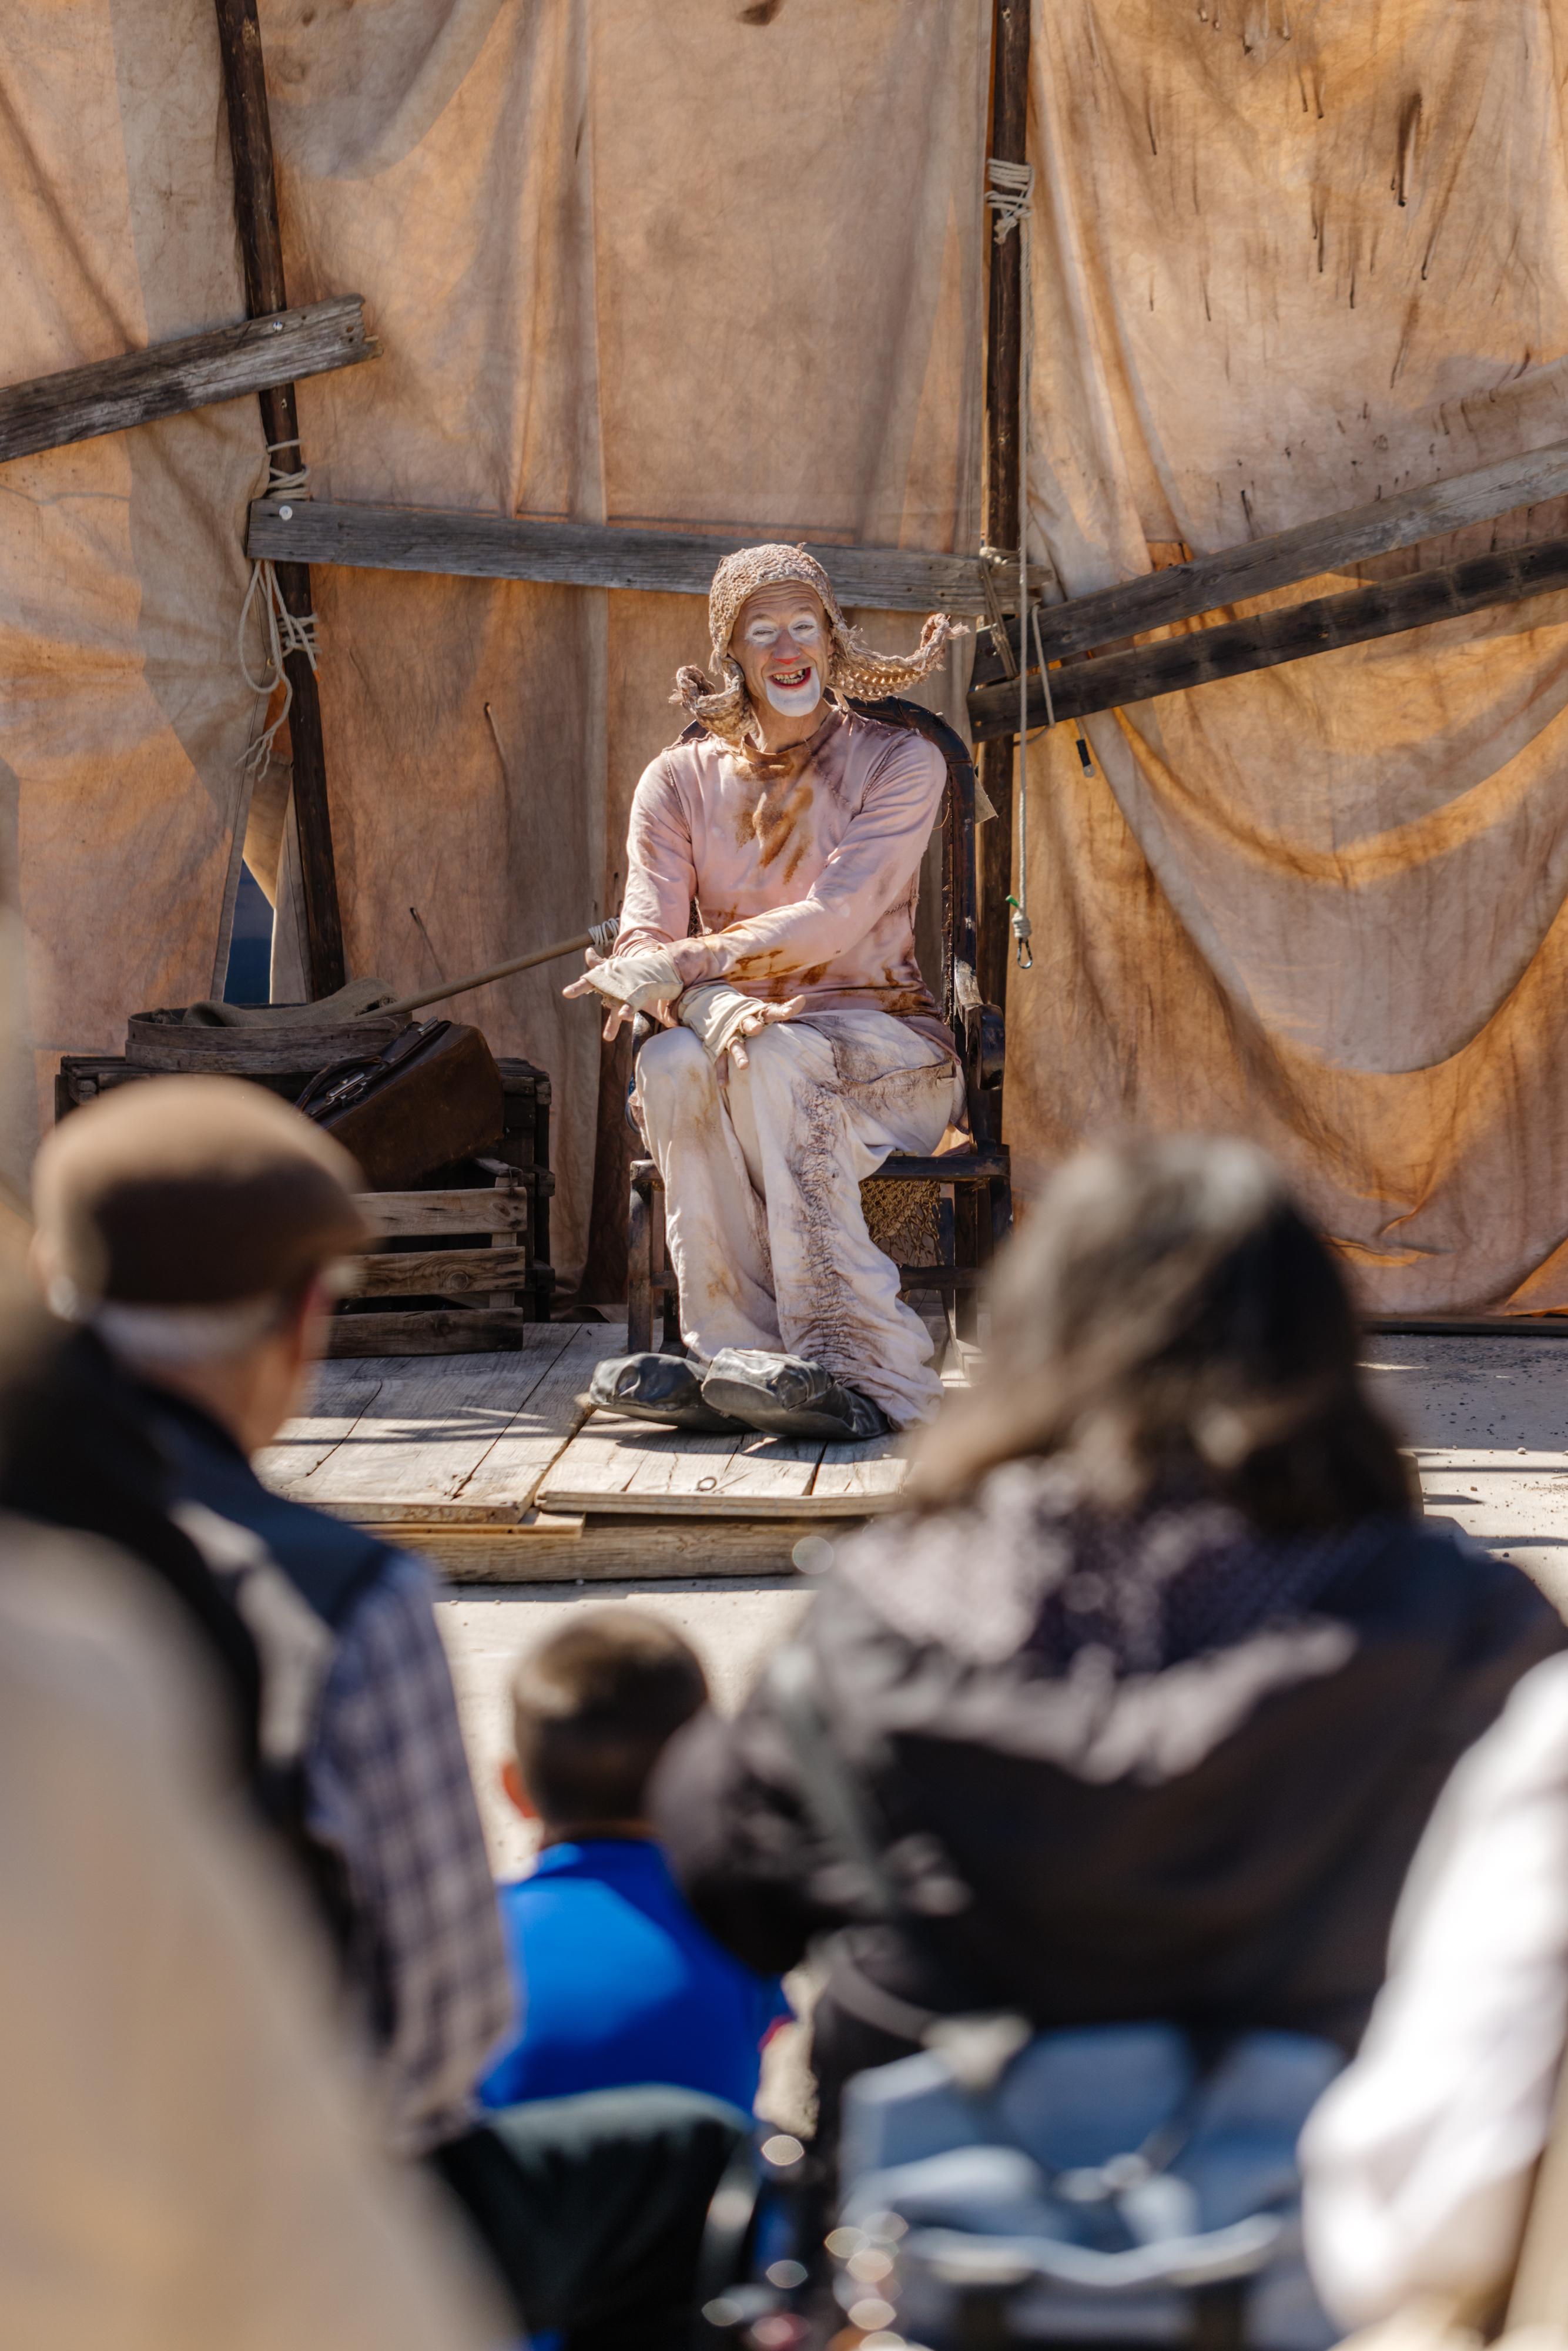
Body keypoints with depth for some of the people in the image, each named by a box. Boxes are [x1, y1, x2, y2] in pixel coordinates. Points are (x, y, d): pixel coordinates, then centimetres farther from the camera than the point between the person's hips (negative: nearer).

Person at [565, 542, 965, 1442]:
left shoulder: (900, 762, 0)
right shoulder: (682, 779, 8)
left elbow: (835, 918, -15)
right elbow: (645, 938, -5)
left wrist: (684, 963, -24)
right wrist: (718, 1006, -27)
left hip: (886, 1042, -2)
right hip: (743, 1031, 2)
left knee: (776, 1059, -36)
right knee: (674, 1065, -33)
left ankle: (854, 1368, -43)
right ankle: (742, 1367, -39)